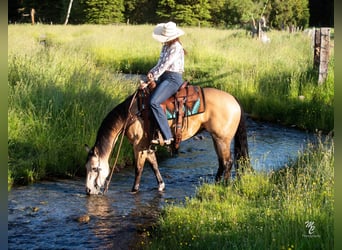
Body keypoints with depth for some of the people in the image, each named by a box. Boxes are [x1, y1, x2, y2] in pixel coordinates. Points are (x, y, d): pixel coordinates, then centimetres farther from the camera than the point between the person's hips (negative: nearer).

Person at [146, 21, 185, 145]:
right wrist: (152, 72, 2)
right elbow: (160, 63, 19)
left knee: (154, 102, -26)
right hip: (164, 77, 10)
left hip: (173, 79, -10)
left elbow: (165, 64, -16)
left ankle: (167, 136, -27)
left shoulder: (176, 47, -14)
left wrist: (154, 76, -9)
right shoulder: (166, 46, 14)